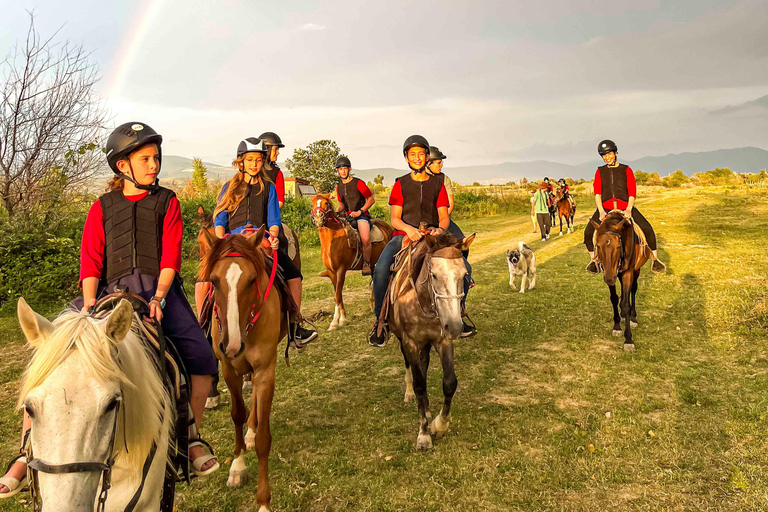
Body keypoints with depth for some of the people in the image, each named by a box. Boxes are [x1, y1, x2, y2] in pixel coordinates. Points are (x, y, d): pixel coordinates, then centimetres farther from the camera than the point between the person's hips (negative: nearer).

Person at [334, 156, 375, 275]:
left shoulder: (358, 183, -5)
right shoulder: (339, 187, 13)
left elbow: (371, 199, -5)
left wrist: (359, 212, -14)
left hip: (361, 215, -6)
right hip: (347, 216, 6)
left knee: (365, 239, -32)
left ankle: (366, 264, -7)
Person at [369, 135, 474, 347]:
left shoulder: (437, 184, 13)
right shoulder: (400, 184, 9)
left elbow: (444, 216, 7)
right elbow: (395, 218, 0)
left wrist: (440, 229, -17)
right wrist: (408, 228, -22)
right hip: (403, 235, -1)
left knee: (464, 267, -19)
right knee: (380, 269, -29)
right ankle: (381, 322, -13)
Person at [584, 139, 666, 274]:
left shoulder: (626, 170, 8)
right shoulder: (600, 172, 11)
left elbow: (632, 192, -1)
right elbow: (597, 193, 0)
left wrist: (629, 209, -18)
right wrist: (601, 211, -16)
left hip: (625, 206, 0)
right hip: (605, 207, 1)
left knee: (647, 229, -15)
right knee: (588, 232, -18)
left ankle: (655, 260, 3)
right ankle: (593, 260, 4)